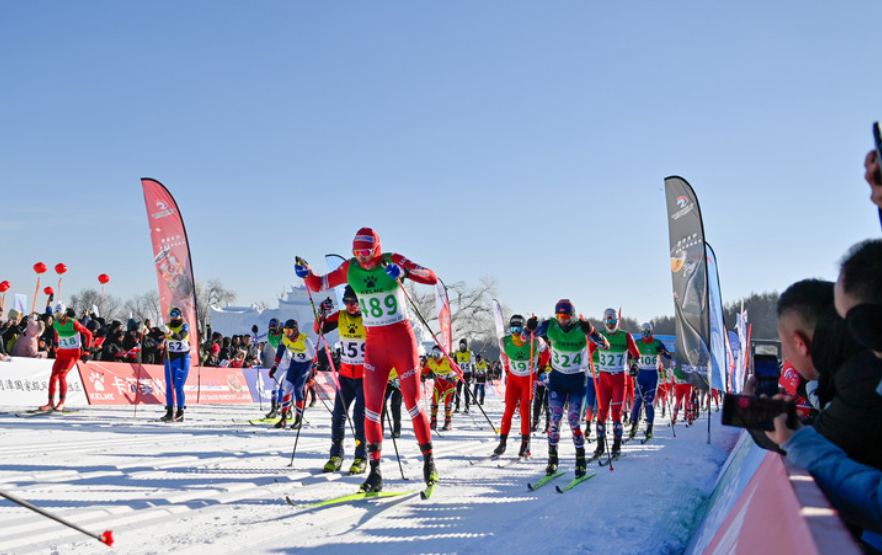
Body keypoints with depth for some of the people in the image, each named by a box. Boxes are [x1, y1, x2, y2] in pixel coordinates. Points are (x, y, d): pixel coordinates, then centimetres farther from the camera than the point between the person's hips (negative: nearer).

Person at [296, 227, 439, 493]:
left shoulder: (393, 261, -9)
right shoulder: (350, 268, 0)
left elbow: (432, 278, -17)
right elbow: (319, 284, 8)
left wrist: (404, 272, -35)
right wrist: (307, 274, -14)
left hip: (402, 339, -3)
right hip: (374, 343, 3)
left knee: (413, 404, 1)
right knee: (371, 408, -2)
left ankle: (428, 460, 17)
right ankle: (375, 471, 5)